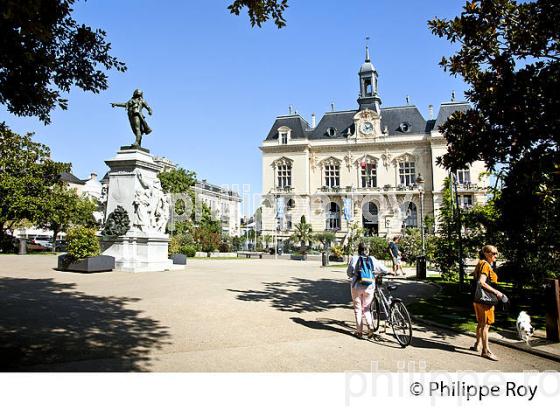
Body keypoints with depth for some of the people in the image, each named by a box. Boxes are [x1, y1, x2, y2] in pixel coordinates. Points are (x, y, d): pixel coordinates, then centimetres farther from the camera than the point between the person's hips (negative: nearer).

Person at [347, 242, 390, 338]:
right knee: (366, 308, 15)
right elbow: (381, 267, 12)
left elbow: (349, 272, -2)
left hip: (357, 286, -2)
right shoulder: (372, 259, 1)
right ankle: (370, 327, -3)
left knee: (358, 309, 10)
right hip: (369, 287, 2)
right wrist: (389, 272, 33)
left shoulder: (354, 259, -4)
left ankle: (359, 331, 12)